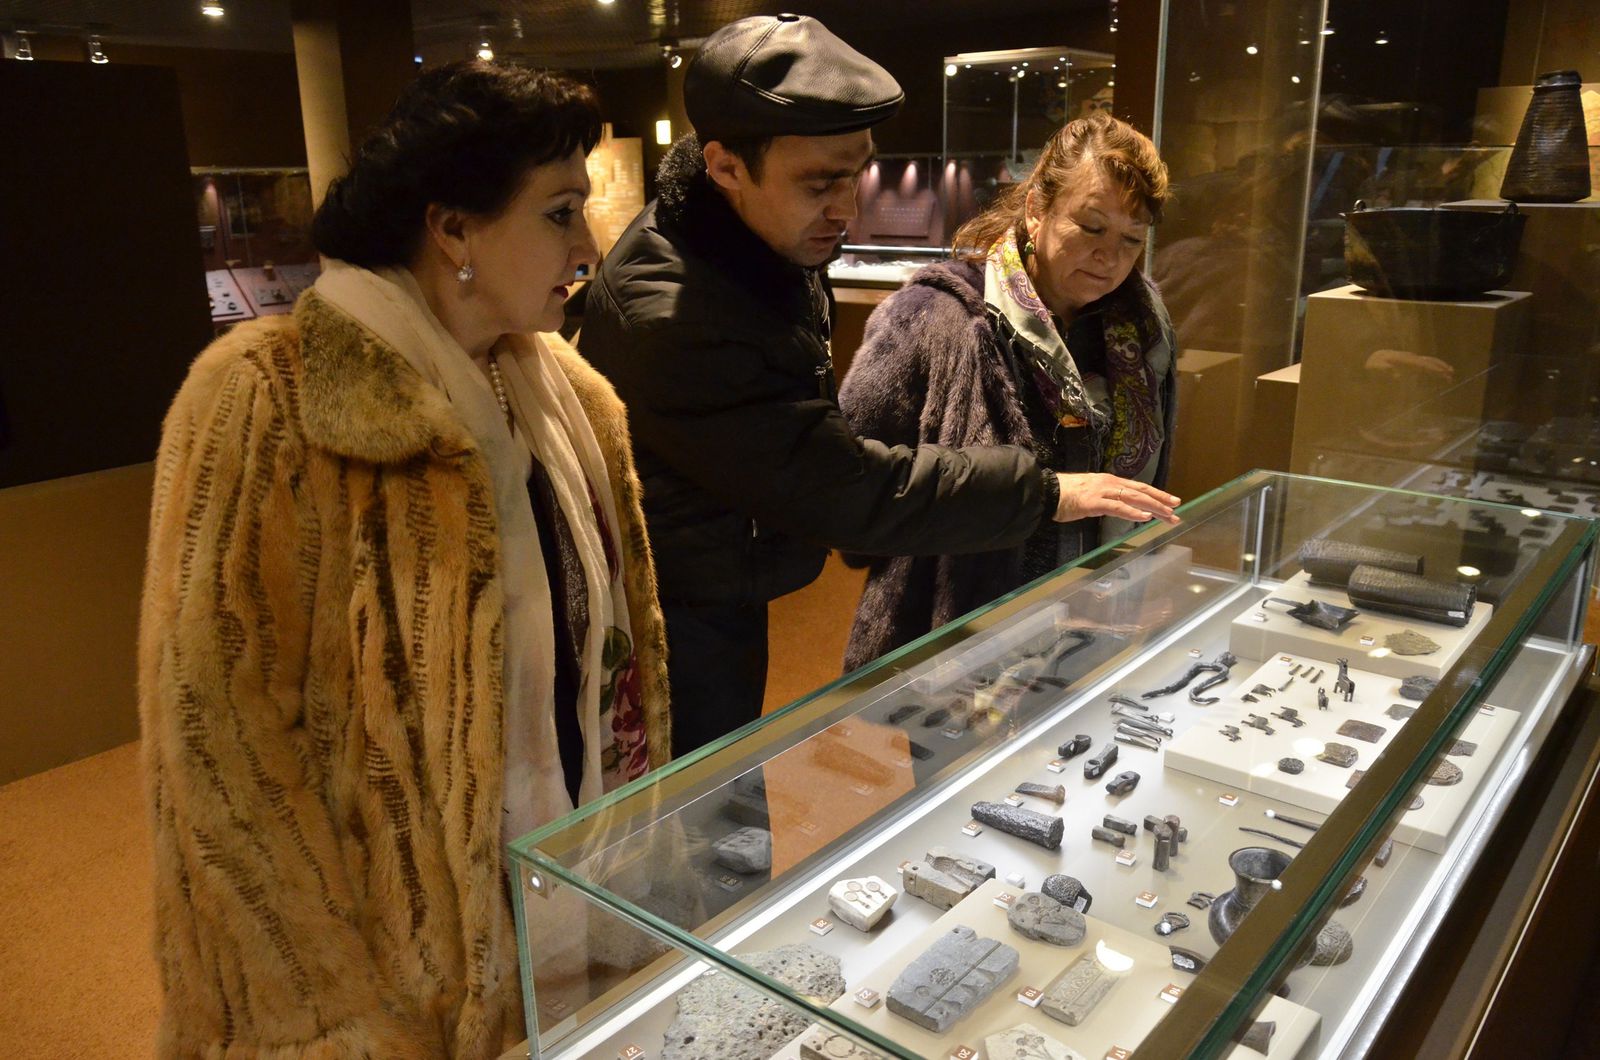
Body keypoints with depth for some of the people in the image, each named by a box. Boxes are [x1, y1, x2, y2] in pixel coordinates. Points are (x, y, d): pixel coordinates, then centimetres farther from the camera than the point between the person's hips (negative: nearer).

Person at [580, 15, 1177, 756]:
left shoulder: (773, 247, -3)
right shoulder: (669, 318, -33)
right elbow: (847, 489, -30)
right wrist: (1043, 494, -23)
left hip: (726, 608, 9)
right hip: (674, 632, -8)